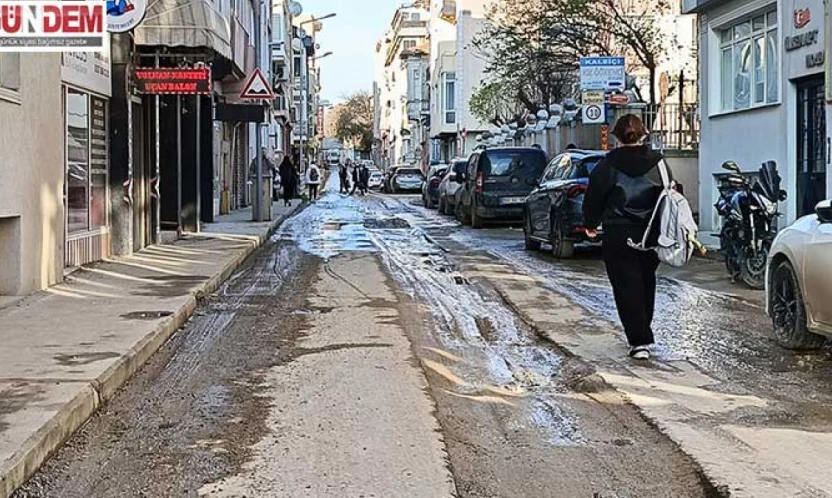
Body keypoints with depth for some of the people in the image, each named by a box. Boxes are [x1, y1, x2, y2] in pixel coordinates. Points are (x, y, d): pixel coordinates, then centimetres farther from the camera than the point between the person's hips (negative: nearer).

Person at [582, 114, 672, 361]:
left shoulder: (608, 164, -7)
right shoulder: (657, 162, 2)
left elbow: (594, 196, -1)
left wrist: (591, 224, 15)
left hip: (619, 236, -4)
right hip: (652, 235, 4)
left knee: (627, 287, 0)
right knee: (646, 283, 20)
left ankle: (640, 341, -7)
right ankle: (644, 334, 31)